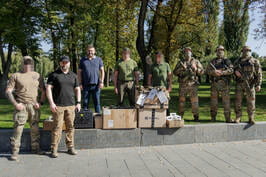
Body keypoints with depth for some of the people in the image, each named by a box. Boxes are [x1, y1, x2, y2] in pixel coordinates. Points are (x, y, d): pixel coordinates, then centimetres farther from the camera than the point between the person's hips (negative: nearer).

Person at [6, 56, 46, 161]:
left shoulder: (37, 76, 12)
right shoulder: (16, 76, 3)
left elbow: (43, 91, 14)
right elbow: (8, 91, -1)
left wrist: (40, 102, -1)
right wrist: (15, 104, -12)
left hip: (34, 106, 3)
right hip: (21, 106, -3)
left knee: (35, 128, 9)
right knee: (18, 129, -5)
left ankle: (35, 148, 22)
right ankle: (14, 152, 3)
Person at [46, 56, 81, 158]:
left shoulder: (73, 76, 14)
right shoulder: (54, 75, 3)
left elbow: (77, 89, 17)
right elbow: (48, 88, -3)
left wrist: (78, 102, 7)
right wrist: (51, 103, -12)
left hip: (71, 105, 4)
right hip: (58, 106, -3)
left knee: (70, 127, 6)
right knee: (57, 127, -4)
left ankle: (70, 148, 15)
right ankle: (54, 149, 4)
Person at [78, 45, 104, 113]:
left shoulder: (98, 59, 9)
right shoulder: (83, 60, 10)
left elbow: (102, 71, 6)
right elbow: (79, 72, 8)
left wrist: (101, 82, -5)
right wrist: (80, 83, -1)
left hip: (96, 85, -1)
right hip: (86, 85, 1)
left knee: (97, 102, 1)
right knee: (85, 102, 5)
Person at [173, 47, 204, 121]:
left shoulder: (196, 61, 10)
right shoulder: (181, 62, 12)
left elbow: (202, 71, 5)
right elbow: (175, 72, 5)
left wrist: (195, 68, -11)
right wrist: (181, 68, -11)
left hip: (193, 84, -1)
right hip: (183, 84, 1)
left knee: (194, 101, -1)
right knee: (181, 101, 3)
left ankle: (196, 116, 8)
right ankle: (180, 116, 11)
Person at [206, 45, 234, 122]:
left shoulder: (227, 61, 7)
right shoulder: (212, 61, 13)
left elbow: (231, 70, -7)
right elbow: (207, 70, 2)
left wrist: (221, 72, -19)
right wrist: (214, 72, -17)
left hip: (224, 83, -2)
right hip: (214, 83, 2)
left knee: (226, 101, -1)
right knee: (213, 101, 5)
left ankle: (228, 118, 5)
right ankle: (213, 117, 14)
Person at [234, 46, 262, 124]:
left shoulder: (255, 61, 2)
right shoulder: (237, 61, 9)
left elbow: (259, 74, -1)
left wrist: (258, 84, -11)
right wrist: (235, 71, -6)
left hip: (250, 84, -2)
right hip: (239, 84, 2)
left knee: (251, 101, -1)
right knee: (238, 101, 2)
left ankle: (251, 118, 7)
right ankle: (238, 117, 11)